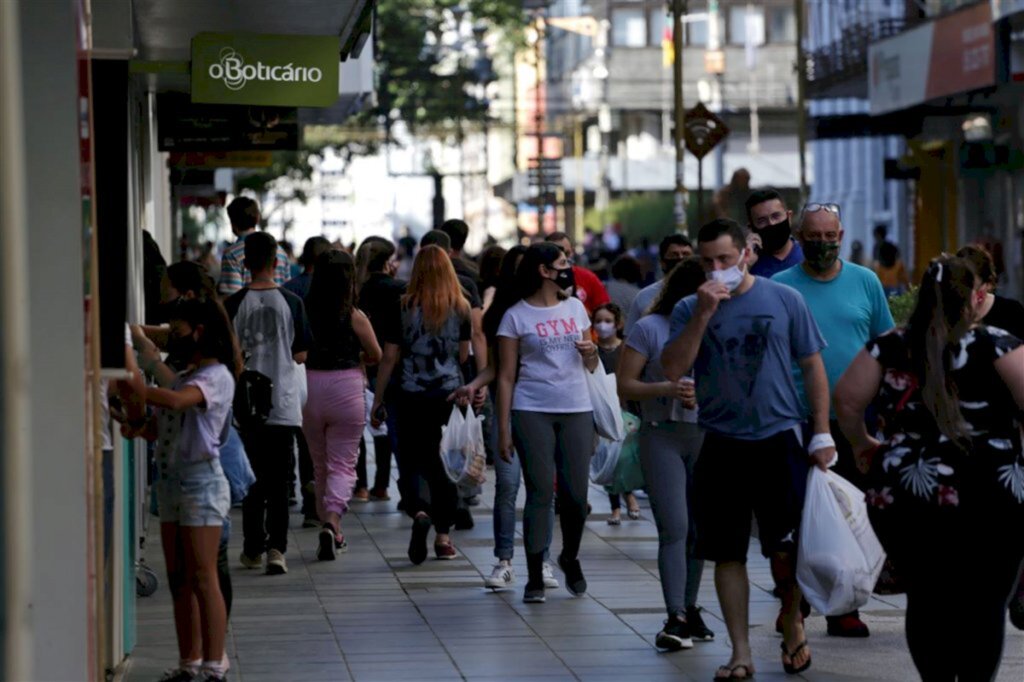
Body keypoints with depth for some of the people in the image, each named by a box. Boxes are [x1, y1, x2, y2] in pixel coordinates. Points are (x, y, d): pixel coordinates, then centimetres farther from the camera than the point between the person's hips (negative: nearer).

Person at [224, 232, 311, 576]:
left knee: (252, 478, 11)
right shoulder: (292, 302, -3)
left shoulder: (234, 304, -4)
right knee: (279, 480, 2)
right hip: (284, 404, 0)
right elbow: (301, 355, 2)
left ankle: (253, 548, 16)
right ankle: (277, 546, -12)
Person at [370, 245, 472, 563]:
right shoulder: (460, 309, 0)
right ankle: (443, 535, 12)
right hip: (449, 392, 2)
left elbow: (389, 358, -3)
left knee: (411, 459, 3)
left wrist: (377, 399, 5)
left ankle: (419, 511, -26)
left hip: (411, 394, -2)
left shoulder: (404, 308, -6)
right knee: (434, 458, 13)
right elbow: (464, 355, 9)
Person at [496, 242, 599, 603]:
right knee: (541, 492, -6)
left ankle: (570, 558, 26)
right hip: (532, 411, -4)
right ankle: (535, 577, 1)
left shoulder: (575, 307, 13)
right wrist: (503, 430, -6)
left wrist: (591, 352, -4)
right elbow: (506, 377, -1)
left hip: (576, 410, 4)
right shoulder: (516, 316, 0)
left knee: (576, 493, 1)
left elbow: (591, 366, 21)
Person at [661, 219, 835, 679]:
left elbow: (812, 367, 6)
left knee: (786, 550, 1)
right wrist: (703, 315, -16)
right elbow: (672, 370, -8)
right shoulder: (689, 310, 4)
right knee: (728, 554, 3)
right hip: (721, 446, 1)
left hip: (779, 440, -1)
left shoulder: (784, 300, 2)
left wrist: (822, 434, 2)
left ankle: (792, 625, 28)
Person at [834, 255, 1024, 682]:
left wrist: (863, 444, 20)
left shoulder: (890, 347, 6)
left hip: (904, 499, 3)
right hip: (989, 502, -3)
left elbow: (846, 401, 4)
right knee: (984, 606, 5)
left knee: (926, 601, 12)